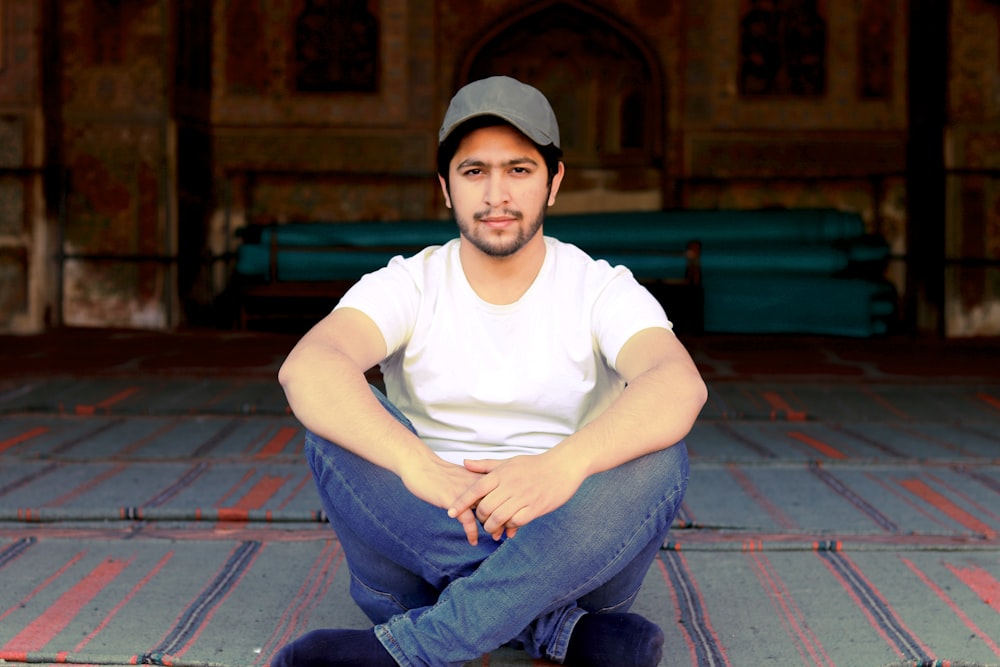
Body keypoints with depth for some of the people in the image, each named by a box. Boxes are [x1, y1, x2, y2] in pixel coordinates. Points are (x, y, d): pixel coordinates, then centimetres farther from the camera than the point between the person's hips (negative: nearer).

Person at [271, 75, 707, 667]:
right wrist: (418, 465, -41)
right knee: (336, 422, -22)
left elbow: (680, 384, -26)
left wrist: (564, 464, -46)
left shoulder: (602, 291, -3)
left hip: (571, 556, -1)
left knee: (656, 458, -28)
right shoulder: (409, 286, -1)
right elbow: (307, 368, -23)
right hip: (427, 539, 1)